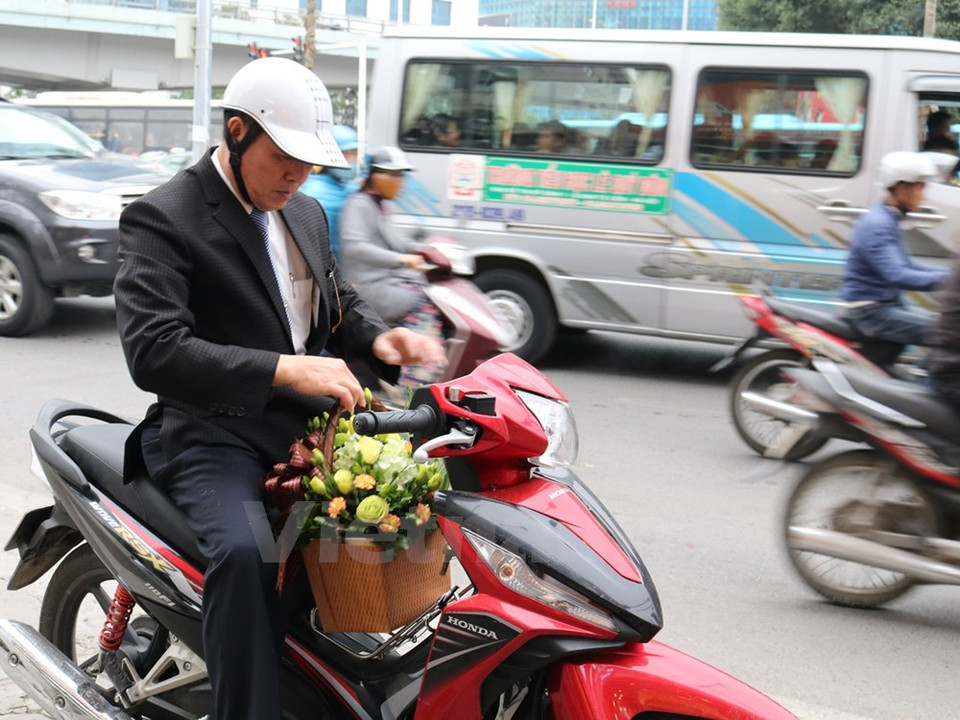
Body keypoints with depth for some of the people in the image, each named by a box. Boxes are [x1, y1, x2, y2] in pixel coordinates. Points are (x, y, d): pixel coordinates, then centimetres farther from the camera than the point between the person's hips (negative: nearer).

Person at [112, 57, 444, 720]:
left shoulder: (306, 215, 14)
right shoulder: (161, 218, -10)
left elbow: (340, 304, 26)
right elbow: (153, 351, -22)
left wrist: (377, 340, 0)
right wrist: (284, 371, -30)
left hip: (309, 420, 7)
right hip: (213, 436, -7)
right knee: (244, 553, -34)